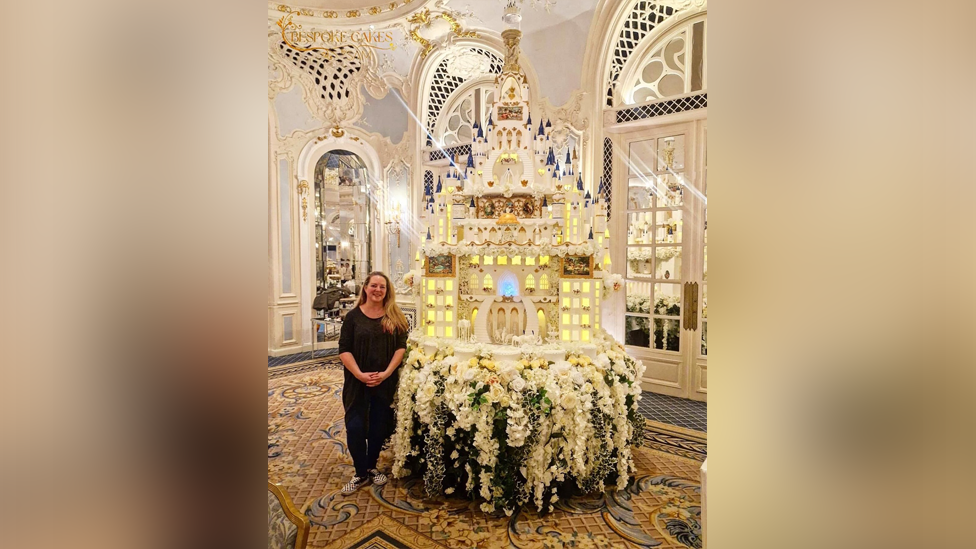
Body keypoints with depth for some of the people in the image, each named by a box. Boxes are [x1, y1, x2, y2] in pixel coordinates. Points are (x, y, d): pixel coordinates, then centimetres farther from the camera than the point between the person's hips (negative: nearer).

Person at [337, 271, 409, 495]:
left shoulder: (395, 317, 0)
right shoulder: (354, 316, -3)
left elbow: (401, 346, -3)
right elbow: (344, 350, -6)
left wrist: (386, 373, -14)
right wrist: (359, 374, -17)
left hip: (386, 382, 1)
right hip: (358, 381, -1)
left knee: (379, 426, 11)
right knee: (355, 427, 0)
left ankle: (372, 467, 31)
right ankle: (361, 474, 18)